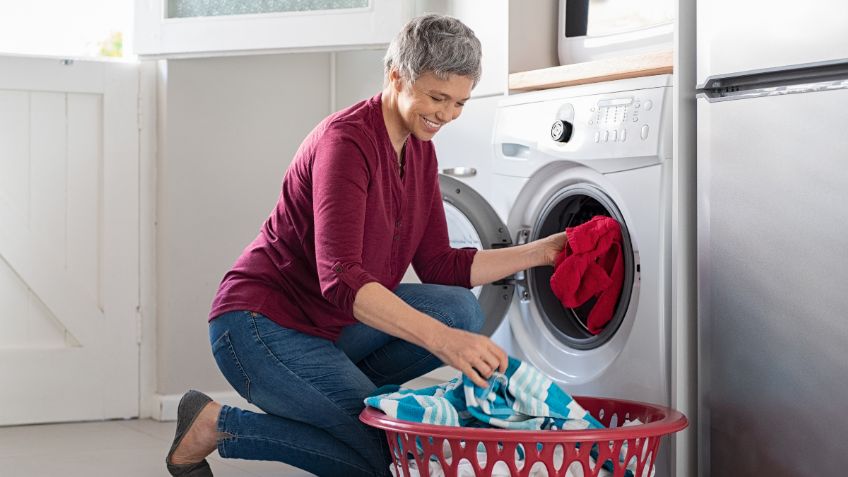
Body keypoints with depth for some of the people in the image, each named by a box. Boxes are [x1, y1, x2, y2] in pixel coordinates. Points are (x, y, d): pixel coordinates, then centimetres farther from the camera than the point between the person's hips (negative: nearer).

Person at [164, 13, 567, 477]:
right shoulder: (346, 139, -22)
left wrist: (539, 252, -2)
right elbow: (339, 277, -32)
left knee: (460, 308, -10)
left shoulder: (420, 151, 6)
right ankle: (218, 425, -4)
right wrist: (442, 340, -43)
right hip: (260, 325, -8)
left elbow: (438, 267, 7)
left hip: (329, 327, 8)